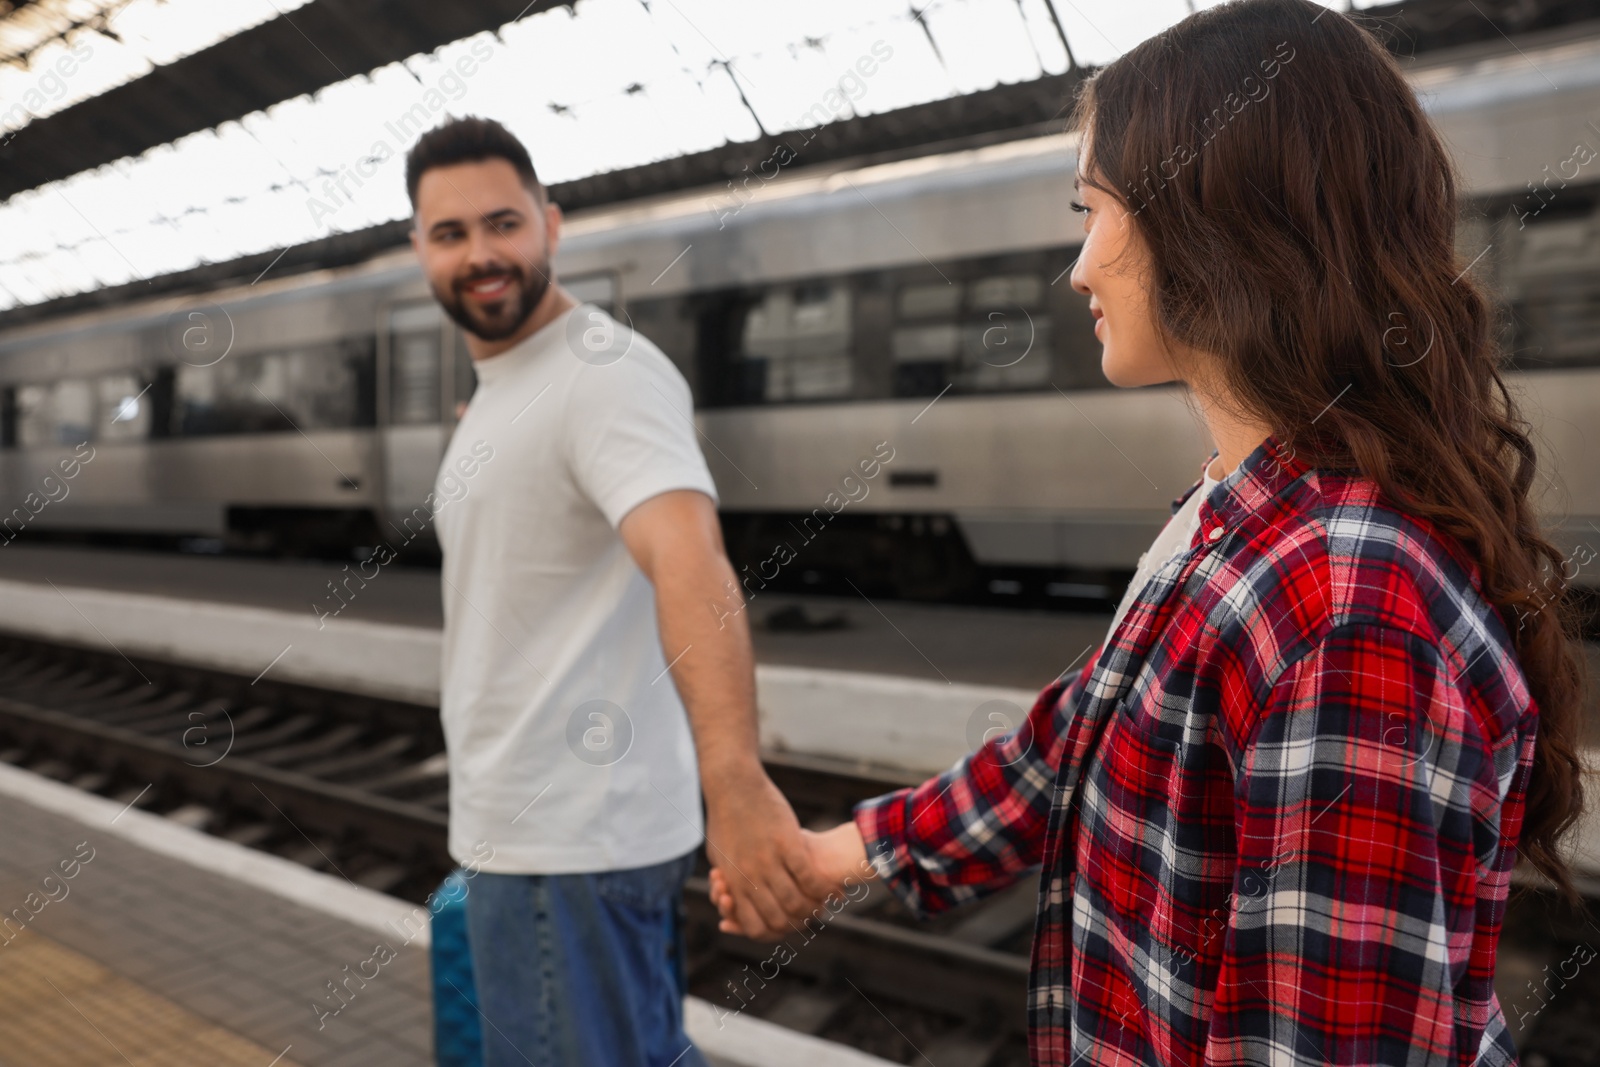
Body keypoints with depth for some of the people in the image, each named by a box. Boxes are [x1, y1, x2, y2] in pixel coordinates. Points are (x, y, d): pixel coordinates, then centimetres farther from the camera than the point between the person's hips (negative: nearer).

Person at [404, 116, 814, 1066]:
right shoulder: (499, 391, 15)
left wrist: (734, 778, -51)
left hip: (568, 838, -9)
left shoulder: (604, 371, -18)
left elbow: (689, 559, -36)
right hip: (546, 821, 9)